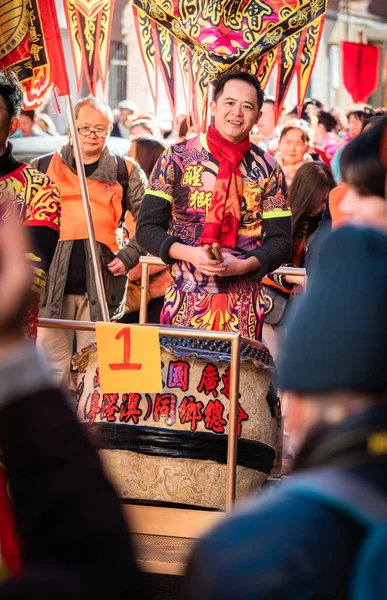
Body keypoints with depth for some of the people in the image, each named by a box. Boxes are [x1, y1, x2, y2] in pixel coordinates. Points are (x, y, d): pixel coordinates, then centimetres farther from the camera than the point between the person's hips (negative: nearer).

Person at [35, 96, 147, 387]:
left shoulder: (125, 172, 8)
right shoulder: (46, 167, 10)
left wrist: (129, 256, -4)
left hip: (101, 285, -1)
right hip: (53, 284, 1)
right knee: (52, 370, 0)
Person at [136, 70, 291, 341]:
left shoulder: (268, 170, 6)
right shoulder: (177, 158, 3)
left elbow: (280, 241, 4)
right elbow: (147, 227, 1)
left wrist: (242, 265, -14)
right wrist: (188, 253, -15)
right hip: (185, 301, -1)